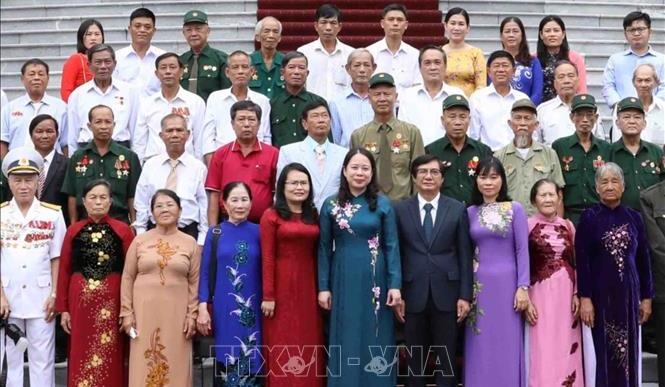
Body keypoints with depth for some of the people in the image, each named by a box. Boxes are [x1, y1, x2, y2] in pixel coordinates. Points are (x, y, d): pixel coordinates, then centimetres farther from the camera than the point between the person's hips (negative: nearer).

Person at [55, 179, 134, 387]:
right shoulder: (73, 231, 6)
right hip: (80, 301, 2)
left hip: (112, 301, -2)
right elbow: (64, 270, 7)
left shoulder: (123, 231, 1)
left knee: (110, 358, 4)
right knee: (81, 357, 8)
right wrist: (63, 308, 3)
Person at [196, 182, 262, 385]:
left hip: (252, 308, 1)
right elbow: (206, 272, 2)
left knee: (251, 361, 3)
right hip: (224, 308, 0)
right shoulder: (215, 233, 3)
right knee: (226, 359, 4)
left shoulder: (258, 232, 4)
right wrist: (202, 307, -6)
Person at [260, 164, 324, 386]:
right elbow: (267, 258, -8)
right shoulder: (271, 216, -5)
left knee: (309, 344, 10)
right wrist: (268, 295, -12)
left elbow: (316, 255, 9)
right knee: (283, 345, 4)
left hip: (308, 286, 5)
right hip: (282, 287, -4)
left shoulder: (313, 216, 10)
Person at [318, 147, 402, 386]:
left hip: (374, 280, 0)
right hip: (343, 281, 1)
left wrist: (395, 285, -8)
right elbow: (324, 249, 4)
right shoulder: (331, 205, 2)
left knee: (375, 340, 6)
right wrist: (323, 286, 0)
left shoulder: (383, 204, 0)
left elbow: (392, 247, -1)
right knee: (346, 342, 6)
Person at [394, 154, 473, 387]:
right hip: (413, 294, 0)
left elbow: (465, 256, 2)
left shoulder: (458, 210, 4)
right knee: (414, 359, 9)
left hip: (446, 293, 0)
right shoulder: (400, 210, 4)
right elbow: (396, 254, 3)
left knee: (446, 358, 6)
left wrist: (465, 295, -3)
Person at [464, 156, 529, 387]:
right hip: (479, 286, 3)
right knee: (480, 348, 6)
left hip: (506, 284, -3)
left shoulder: (515, 209, 0)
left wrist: (523, 287, -10)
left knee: (506, 347, 1)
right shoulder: (471, 212, 9)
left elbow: (522, 250, -3)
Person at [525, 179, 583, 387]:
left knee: (567, 351, 6)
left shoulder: (568, 226, 9)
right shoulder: (527, 226, -3)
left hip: (567, 293, 4)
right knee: (543, 352, -3)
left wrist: (577, 294, 2)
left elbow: (576, 264, 12)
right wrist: (526, 299, -11)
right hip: (541, 294, -4)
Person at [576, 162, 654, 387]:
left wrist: (646, 297, 5)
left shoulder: (634, 218, 6)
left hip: (628, 293, 3)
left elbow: (644, 260, 8)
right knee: (602, 352, 1)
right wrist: (584, 298, -12)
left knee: (628, 351, 7)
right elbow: (581, 261, -6)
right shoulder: (589, 218, -2)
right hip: (600, 294, -3)